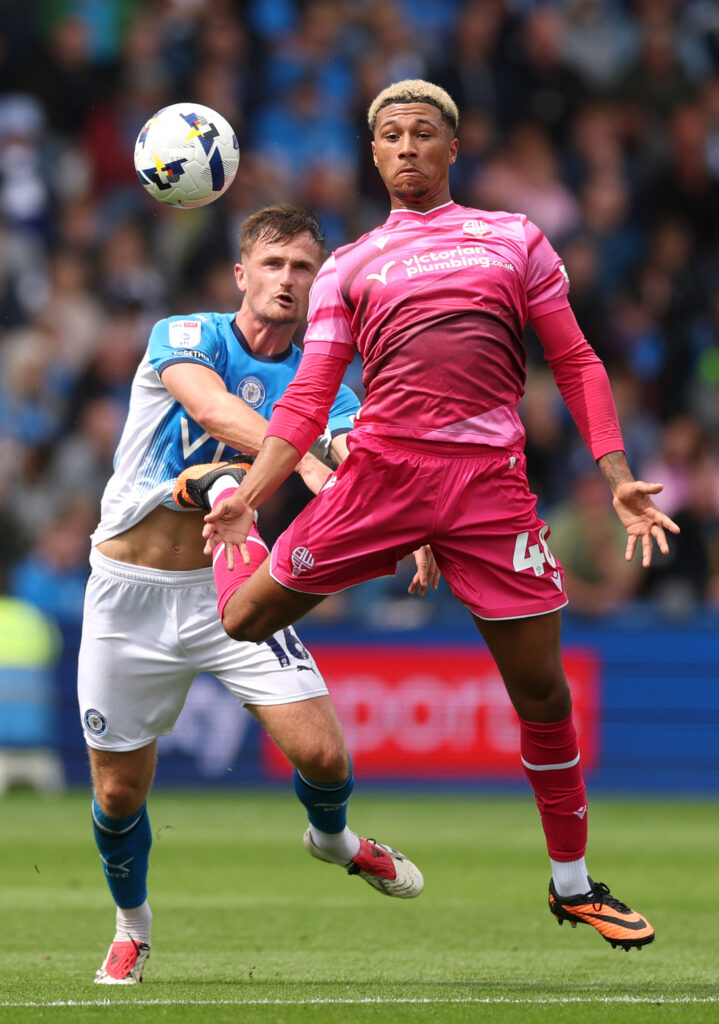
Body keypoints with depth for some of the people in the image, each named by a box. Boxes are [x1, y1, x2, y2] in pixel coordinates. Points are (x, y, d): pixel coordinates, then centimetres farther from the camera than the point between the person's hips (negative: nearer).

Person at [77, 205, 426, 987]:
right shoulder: (185, 338, -11)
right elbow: (214, 409, -33)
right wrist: (305, 461, -49)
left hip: (229, 588, 2)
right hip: (129, 594, -2)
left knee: (322, 753, -13)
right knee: (119, 792, 3)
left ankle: (332, 837, 24)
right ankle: (131, 924, 33)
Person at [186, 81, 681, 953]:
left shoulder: (515, 240, 14)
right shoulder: (348, 268, 14)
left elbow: (576, 364, 13)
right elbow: (308, 399, 12)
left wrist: (619, 477, 3)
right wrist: (248, 495, 0)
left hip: (490, 482, 0)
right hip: (381, 471, 0)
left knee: (542, 689, -2)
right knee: (242, 623, -1)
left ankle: (571, 883, 13)